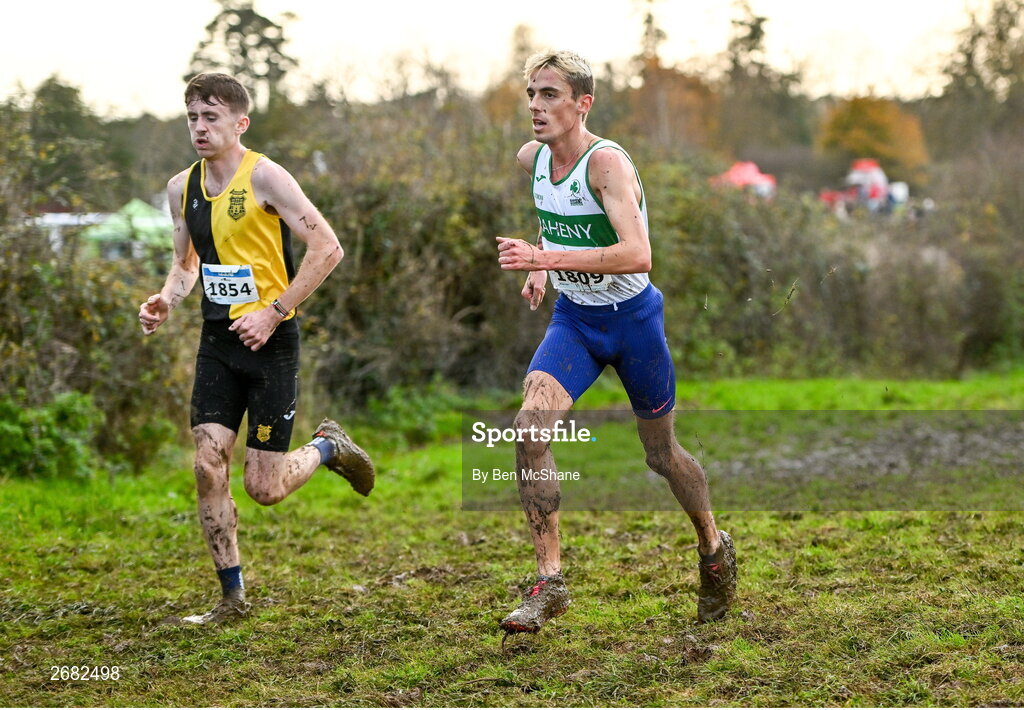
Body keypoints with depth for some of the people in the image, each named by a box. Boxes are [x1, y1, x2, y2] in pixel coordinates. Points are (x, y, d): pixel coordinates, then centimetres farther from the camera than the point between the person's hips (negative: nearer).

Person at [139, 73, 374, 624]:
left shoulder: (264, 176, -12)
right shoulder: (181, 188, 8)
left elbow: (327, 248, -15)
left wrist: (274, 311, -18)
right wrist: (166, 299, 1)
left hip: (270, 342, -6)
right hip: (217, 341, 6)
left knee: (264, 488, -4)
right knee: (208, 465, -5)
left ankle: (328, 446, 28)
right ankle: (232, 596, 8)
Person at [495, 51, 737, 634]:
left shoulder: (607, 162, -24)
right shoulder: (531, 158, -3)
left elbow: (637, 255, -38)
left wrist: (546, 257, -42)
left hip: (632, 317, -5)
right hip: (573, 319, 5)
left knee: (662, 453, 10)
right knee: (530, 428, -18)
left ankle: (715, 548, 39)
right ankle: (549, 582, -11)